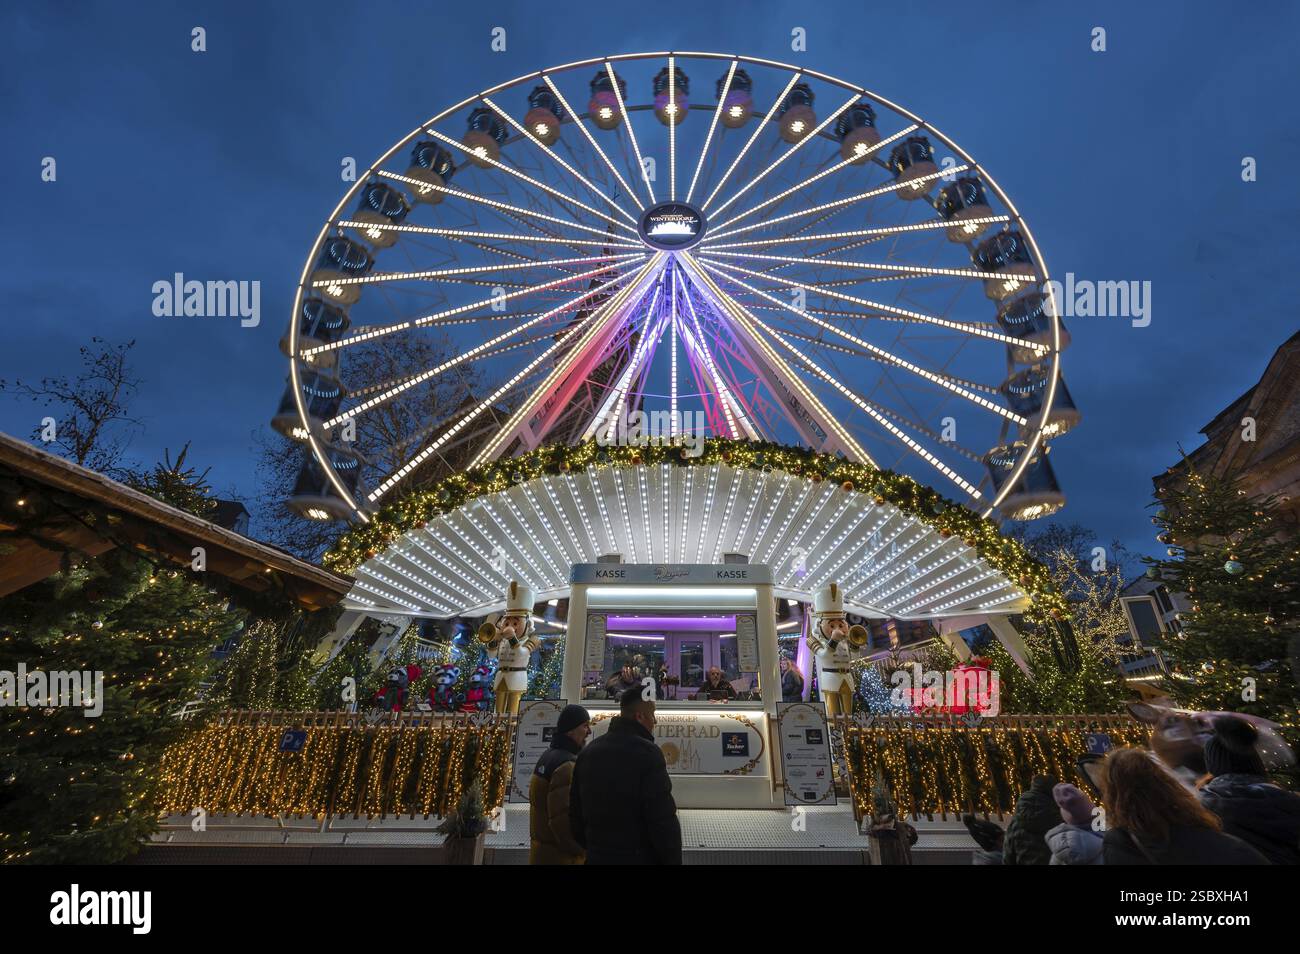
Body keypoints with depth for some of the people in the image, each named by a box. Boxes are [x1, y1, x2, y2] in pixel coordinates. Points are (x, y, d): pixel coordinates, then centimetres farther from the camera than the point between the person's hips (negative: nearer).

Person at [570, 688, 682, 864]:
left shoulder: (588, 752, 6)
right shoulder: (647, 752, -18)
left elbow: (576, 812, 12)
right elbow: (663, 819, -20)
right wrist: (673, 860, -11)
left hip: (598, 856, 6)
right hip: (640, 857, -6)